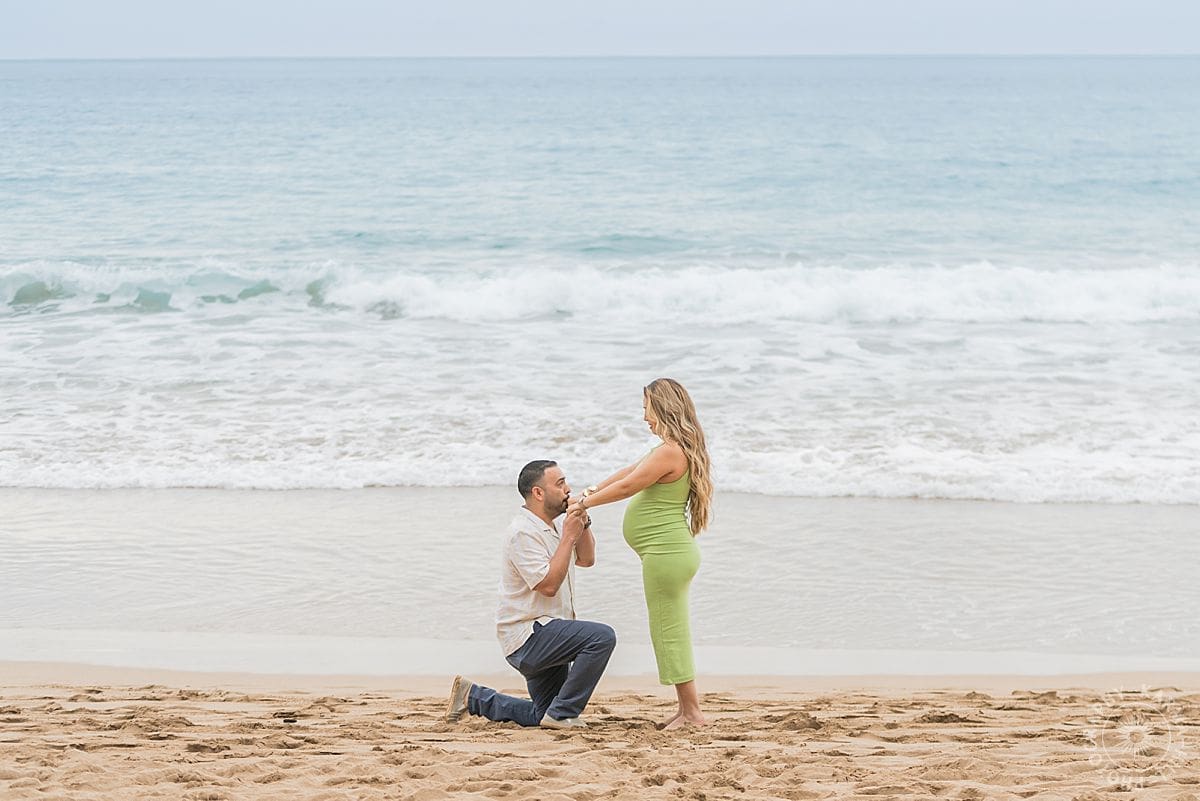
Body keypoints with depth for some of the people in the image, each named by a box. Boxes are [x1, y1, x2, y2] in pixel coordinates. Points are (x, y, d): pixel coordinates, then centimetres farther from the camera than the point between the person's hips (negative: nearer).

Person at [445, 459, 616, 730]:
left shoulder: (548, 528, 15)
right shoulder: (523, 532, -16)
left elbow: (586, 559, 18)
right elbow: (547, 584, -24)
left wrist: (582, 523, 2)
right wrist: (568, 537, -19)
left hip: (542, 633, 10)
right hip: (528, 636, -10)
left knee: (542, 716, 14)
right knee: (602, 636, -28)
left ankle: (473, 697, 21)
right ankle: (562, 714, -21)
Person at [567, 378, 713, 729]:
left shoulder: (670, 452, -18)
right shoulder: (679, 449, 15)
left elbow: (628, 486, -15)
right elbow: (632, 470, 22)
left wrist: (585, 503, -3)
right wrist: (594, 490, 16)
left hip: (665, 553, -11)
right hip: (673, 552, 11)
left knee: (670, 633, -5)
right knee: (672, 633, 13)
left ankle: (692, 712, -1)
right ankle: (687, 710, 17)